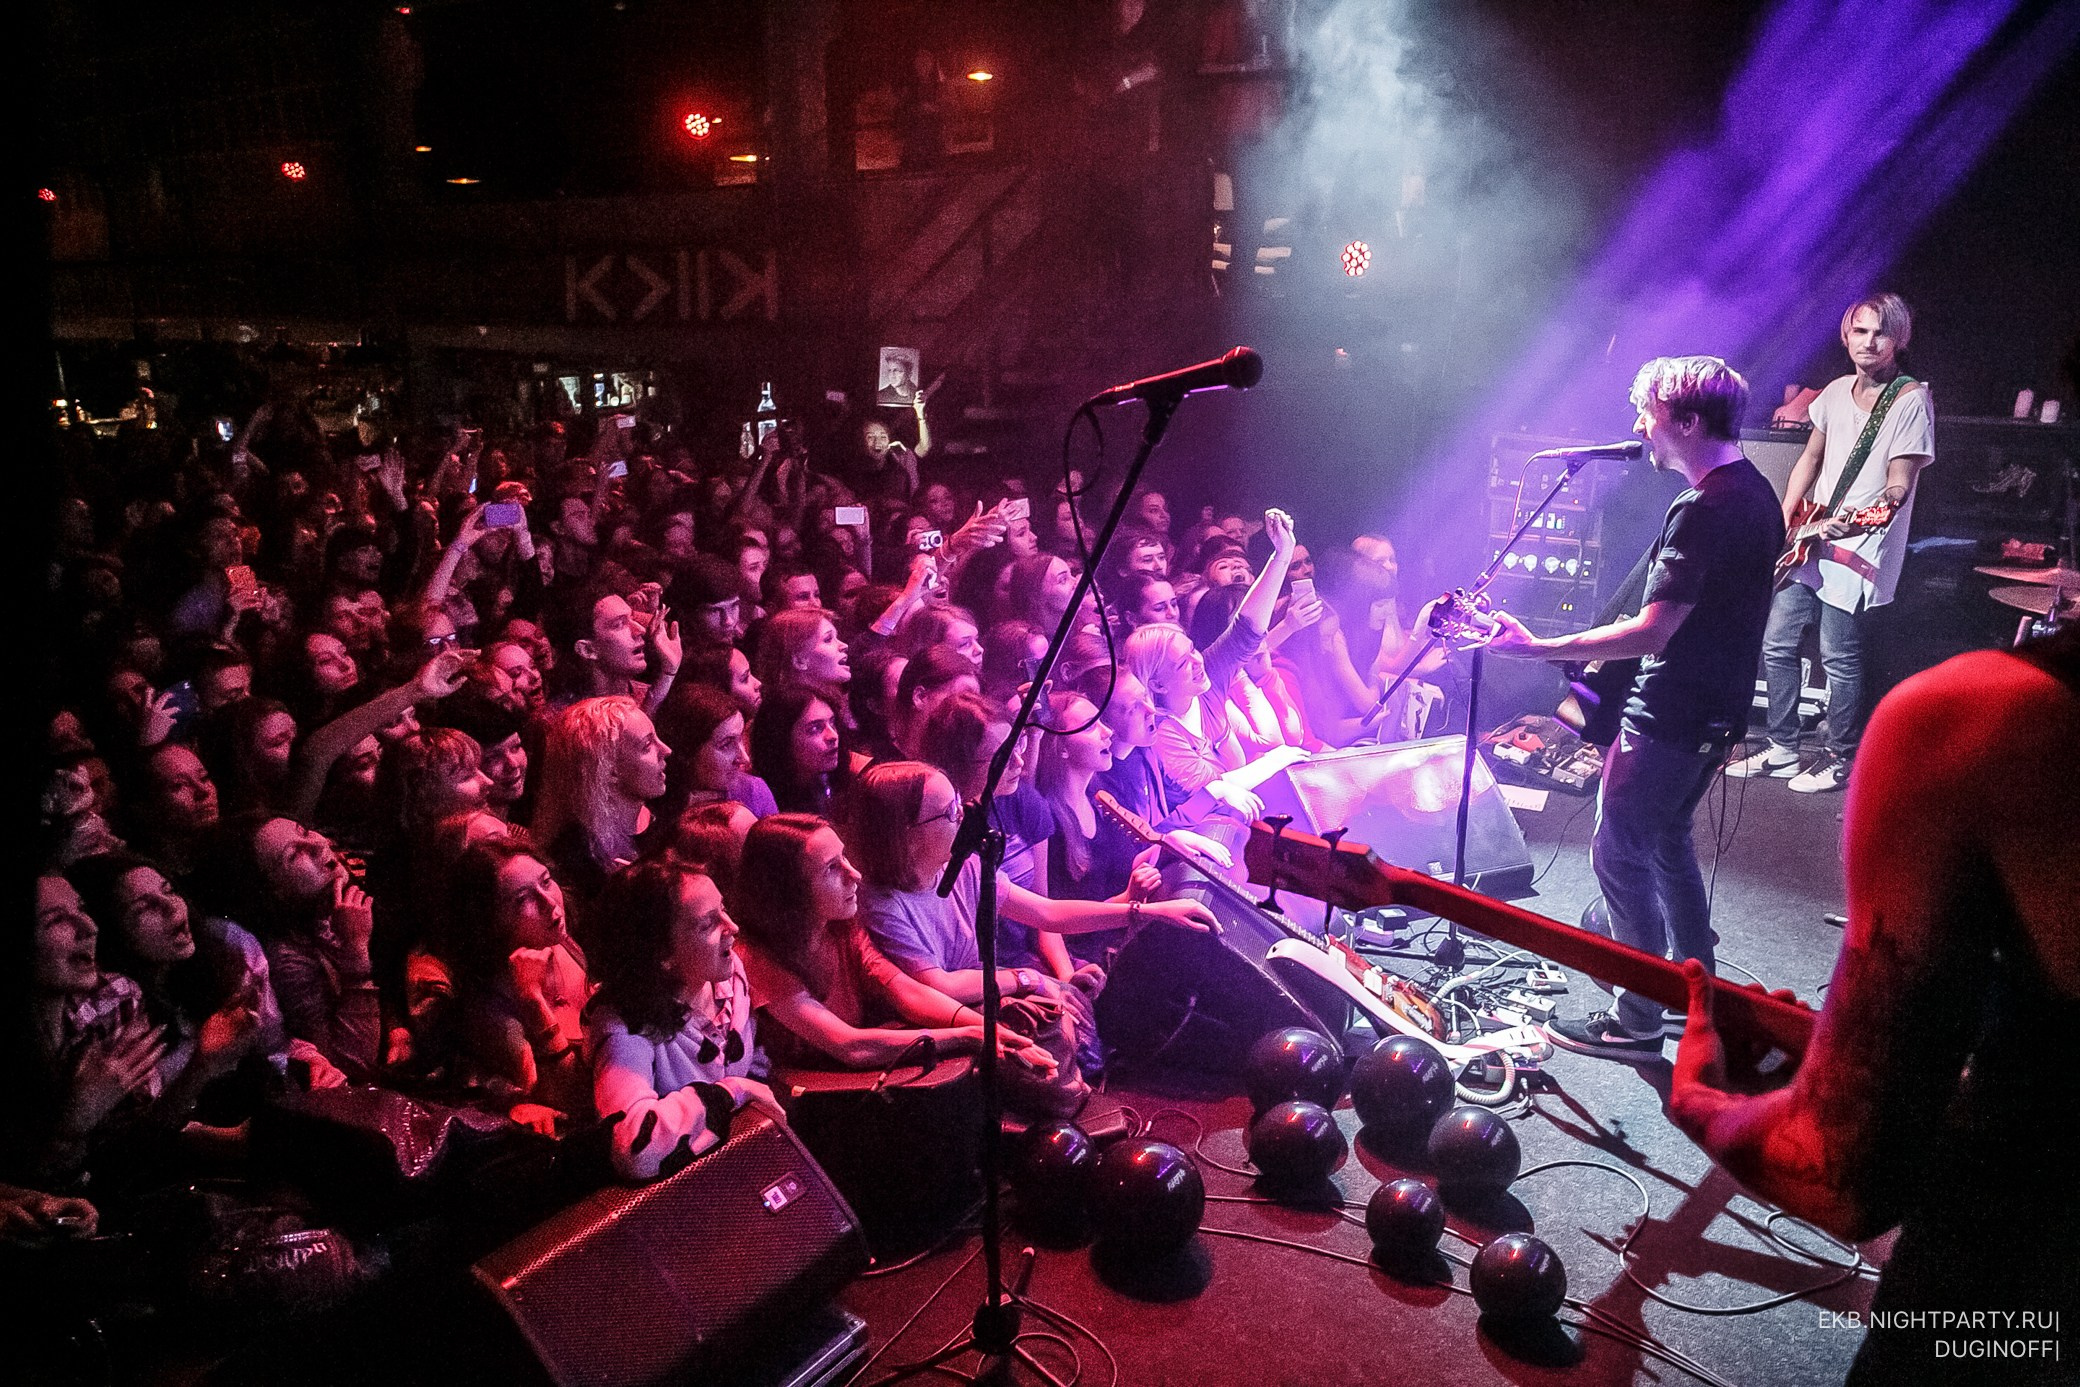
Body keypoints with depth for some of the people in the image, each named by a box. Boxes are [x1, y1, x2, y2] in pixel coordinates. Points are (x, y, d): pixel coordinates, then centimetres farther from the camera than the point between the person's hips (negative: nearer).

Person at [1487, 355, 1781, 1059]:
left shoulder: (1702, 511, -24)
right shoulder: (1756, 492, 8)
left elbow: (1650, 633, -27)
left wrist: (1537, 647, -26)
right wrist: (1627, 635, 21)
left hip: (1670, 716, -10)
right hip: (1716, 709, 10)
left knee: (1618, 852, 0)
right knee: (1666, 838, 23)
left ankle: (1638, 1021, 8)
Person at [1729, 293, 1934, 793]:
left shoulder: (1911, 400, -11)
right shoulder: (1837, 391, 9)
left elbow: (1899, 486, -16)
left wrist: (1868, 518, -34)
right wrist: (1784, 521, 10)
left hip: (1861, 551, -7)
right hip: (1808, 541, 7)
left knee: (1840, 659, -3)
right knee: (1776, 645, 10)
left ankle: (1841, 760, 14)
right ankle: (1781, 751, 22)